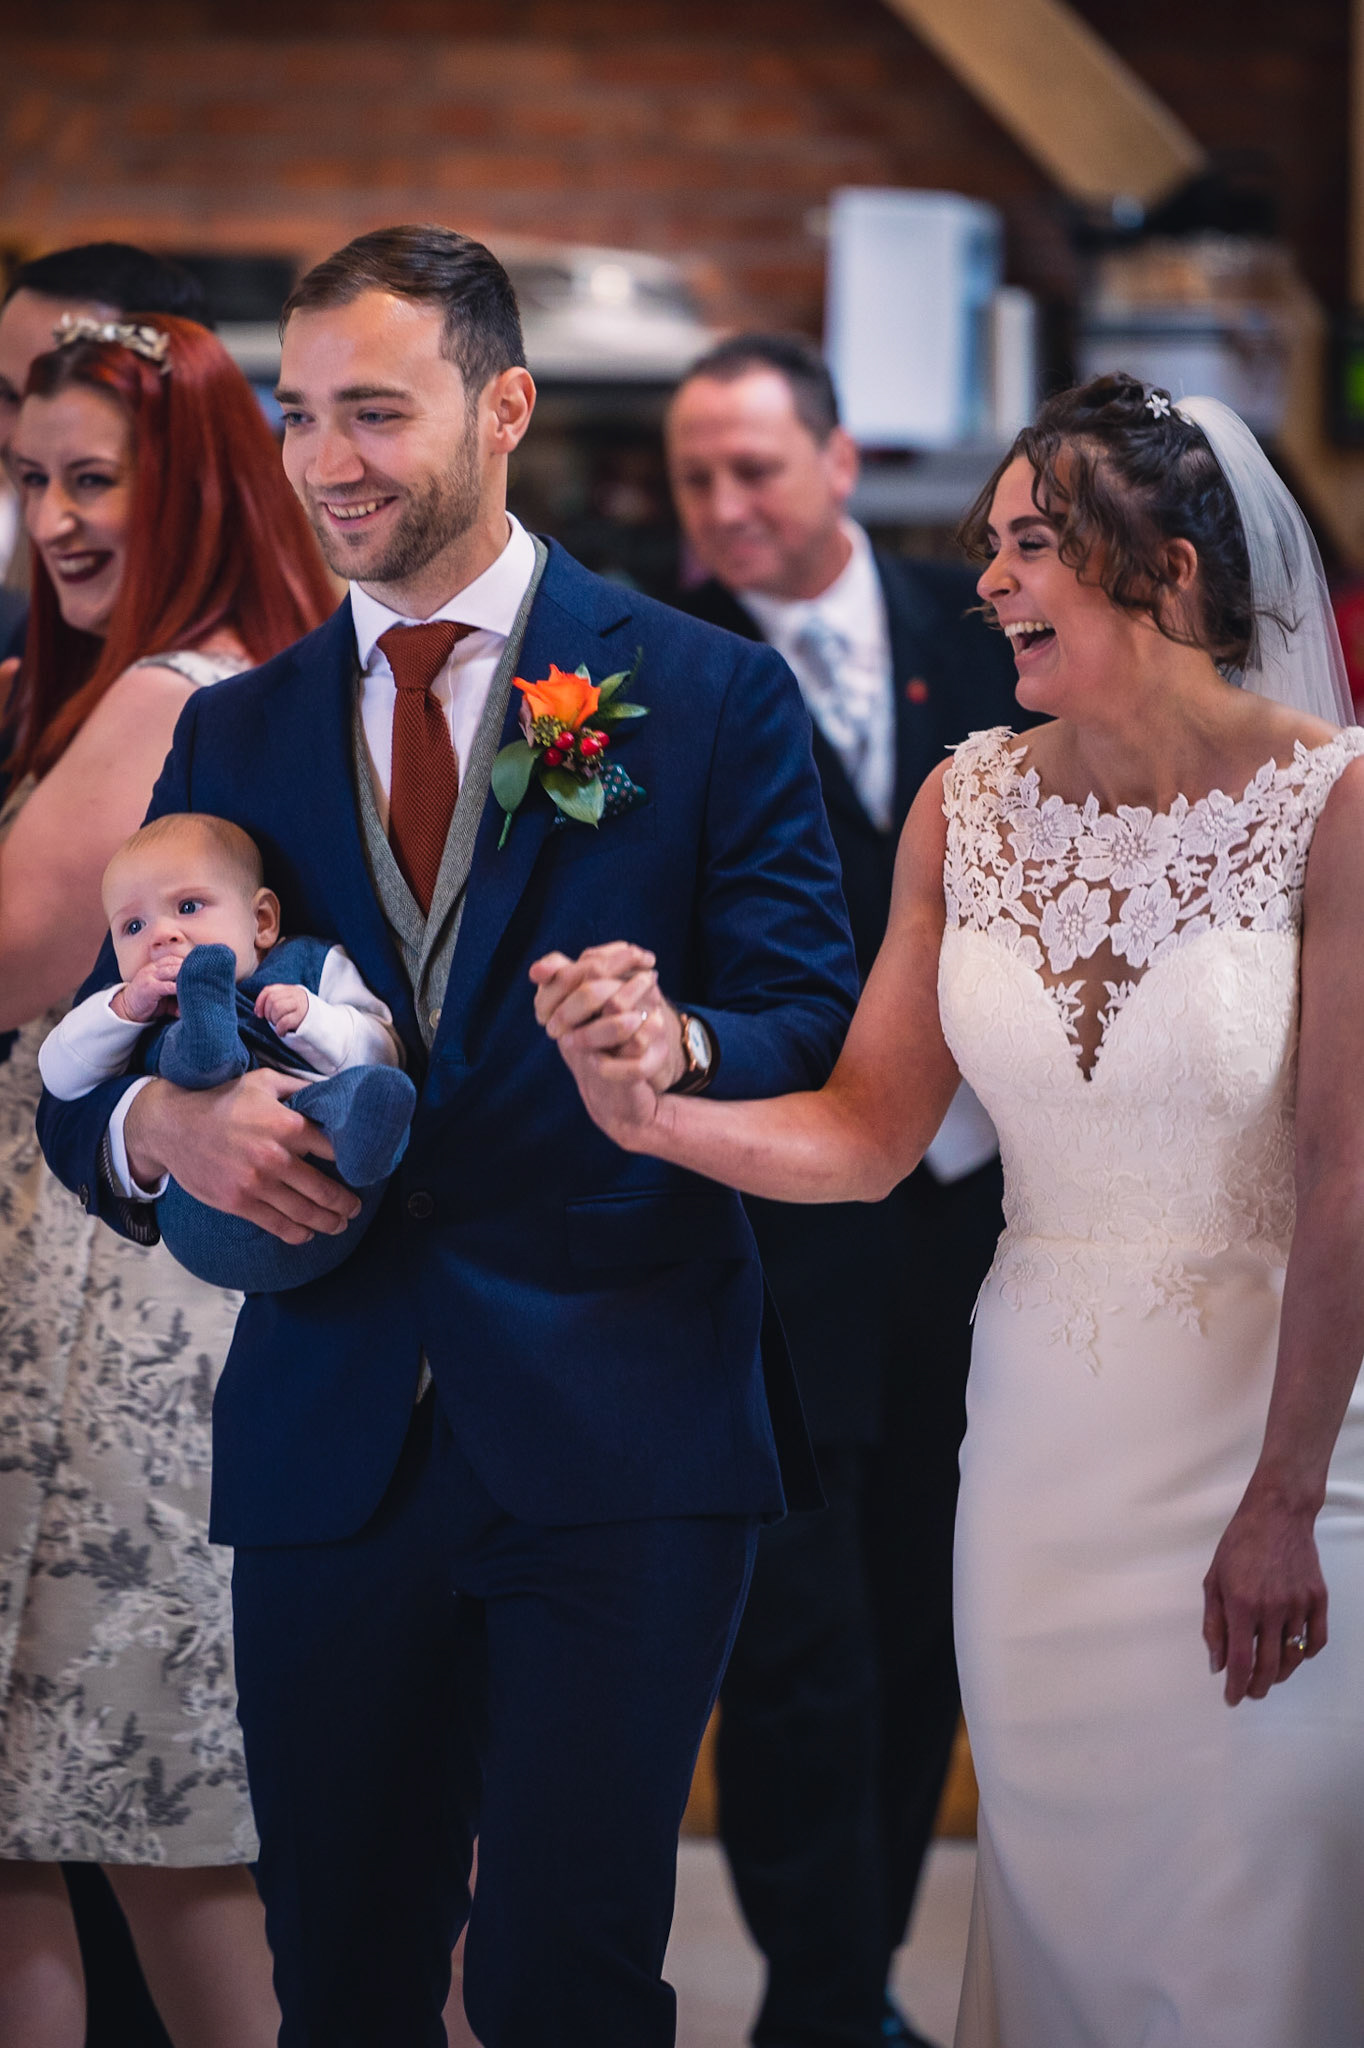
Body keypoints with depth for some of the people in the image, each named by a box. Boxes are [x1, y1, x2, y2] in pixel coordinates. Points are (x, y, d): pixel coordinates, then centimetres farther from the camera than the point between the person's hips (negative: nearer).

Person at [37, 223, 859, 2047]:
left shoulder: (710, 696, 2)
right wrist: (167, 1123, -11)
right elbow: (84, 1083, 13)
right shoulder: (236, 736, 13)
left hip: (619, 1430, -3)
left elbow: (818, 1030, -2)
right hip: (327, 1434, 4)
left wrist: (677, 1051, -25)